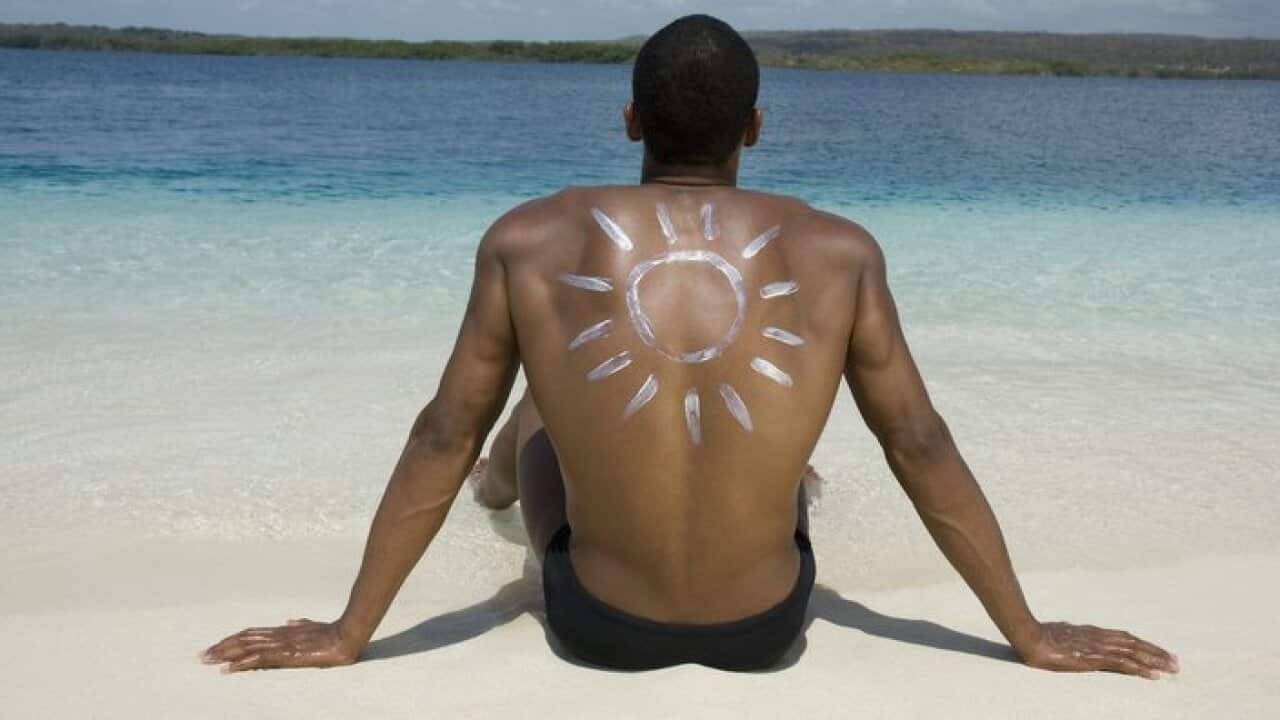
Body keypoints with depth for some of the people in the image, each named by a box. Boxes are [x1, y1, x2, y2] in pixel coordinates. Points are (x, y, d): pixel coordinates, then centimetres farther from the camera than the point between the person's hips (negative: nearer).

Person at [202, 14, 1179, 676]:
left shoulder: (529, 242, -15)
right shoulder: (838, 254, -13)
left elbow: (441, 442, -10)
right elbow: (924, 451, -8)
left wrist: (346, 635, 2)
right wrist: (1033, 637, 5)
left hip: (599, 623, 0)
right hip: (765, 626, 1)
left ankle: (507, 485, 68)